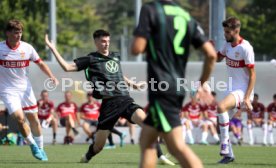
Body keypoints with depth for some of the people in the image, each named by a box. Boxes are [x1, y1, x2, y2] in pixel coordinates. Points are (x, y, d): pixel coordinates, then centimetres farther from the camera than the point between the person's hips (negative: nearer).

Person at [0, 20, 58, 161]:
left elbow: (40, 63, 8)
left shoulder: (27, 48, -4)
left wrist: (51, 77, -5)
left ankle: (40, 148, 22)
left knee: (34, 119, 4)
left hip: (25, 88, 3)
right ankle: (33, 145, 3)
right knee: (20, 118, -17)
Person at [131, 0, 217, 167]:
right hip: (178, 88, 7)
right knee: (146, 141, 16)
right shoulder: (186, 17, 11)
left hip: (161, 89, -7)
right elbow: (211, 54, 4)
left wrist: (150, 44, 11)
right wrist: (202, 84, 16)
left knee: (177, 146, -13)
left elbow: (137, 48, -11)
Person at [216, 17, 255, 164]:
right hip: (232, 88, 8)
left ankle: (225, 144, -22)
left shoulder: (245, 48, -19)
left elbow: (252, 75, -17)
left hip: (242, 90, -8)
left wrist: (247, 98, -22)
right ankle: (229, 155, 20)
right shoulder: (228, 44, 4)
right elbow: (218, 58, 24)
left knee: (221, 106, -32)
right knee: (222, 121, 6)